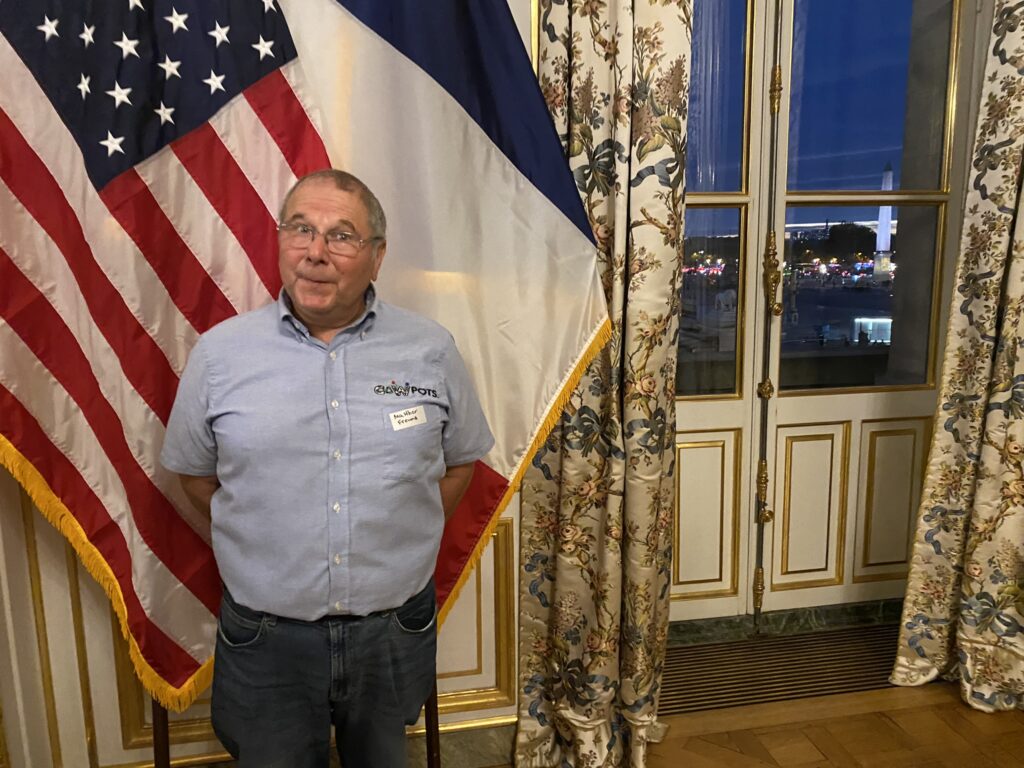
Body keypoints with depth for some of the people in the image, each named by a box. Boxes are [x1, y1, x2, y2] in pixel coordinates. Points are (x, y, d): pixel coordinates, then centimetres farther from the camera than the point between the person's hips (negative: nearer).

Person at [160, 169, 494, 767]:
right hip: (266, 640, 0)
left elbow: (461, 459, 6)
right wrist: (264, 542, 1)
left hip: (395, 630, 1)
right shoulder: (219, 353, -5)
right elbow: (195, 473, 6)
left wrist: (403, 544, 2)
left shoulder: (432, 349, -5)